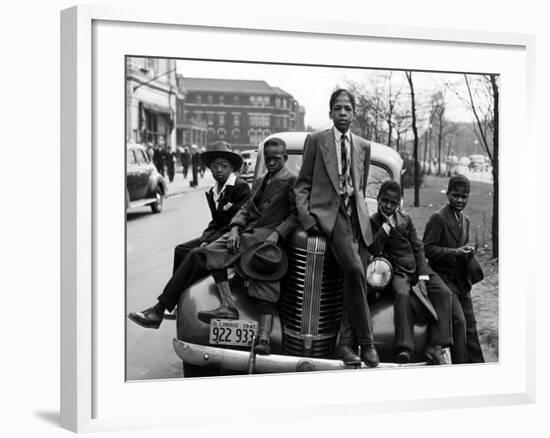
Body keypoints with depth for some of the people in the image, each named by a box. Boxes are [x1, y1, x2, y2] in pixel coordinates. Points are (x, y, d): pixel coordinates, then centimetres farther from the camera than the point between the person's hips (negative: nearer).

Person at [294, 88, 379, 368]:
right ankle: (366, 342, -16)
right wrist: (305, 216, -6)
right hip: (327, 212, -4)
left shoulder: (363, 146, 19)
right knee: (354, 269, -24)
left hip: (356, 216, 5)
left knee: (355, 279, -6)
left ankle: (345, 344, 3)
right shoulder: (315, 141, 9)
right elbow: (302, 184, 7)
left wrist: (360, 212, 15)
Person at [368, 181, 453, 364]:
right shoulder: (372, 222, 2)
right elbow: (374, 250, -13)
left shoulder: (406, 218, 11)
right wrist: (387, 224, -14)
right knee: (402, 294, -35)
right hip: (397, 271, -4)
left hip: (417, 268, 4)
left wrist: (422, 277, -5)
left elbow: (418, 248, 7)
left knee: (443, 292, -19)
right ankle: (404, 349, -41)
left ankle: (435, 346, -23)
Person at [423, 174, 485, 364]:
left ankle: (477, 364, 17)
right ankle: (460, 364, -8)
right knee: (459, 321, -16)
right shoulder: (438, 218, -11)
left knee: (470, 325, 10)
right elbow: (428, 249, -16)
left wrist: (468, 251, 2)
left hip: (461, 281, 8)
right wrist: (455, 252, -23)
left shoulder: (465, 220, 15)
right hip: (444, 278, -8)